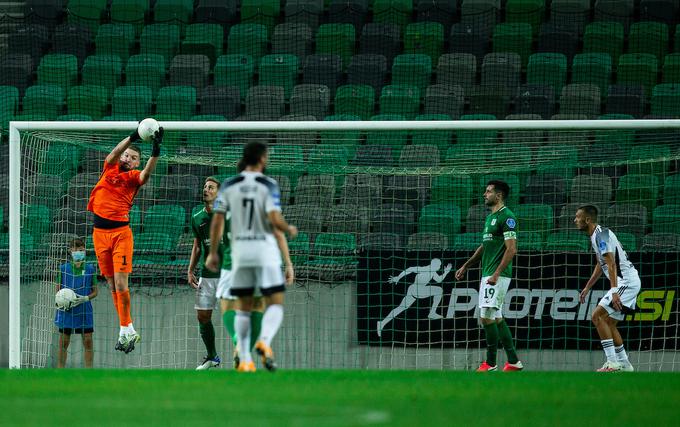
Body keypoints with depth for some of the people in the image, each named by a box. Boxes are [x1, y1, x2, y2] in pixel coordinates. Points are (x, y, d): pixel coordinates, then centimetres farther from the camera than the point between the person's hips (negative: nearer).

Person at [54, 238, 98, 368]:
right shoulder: (63, 268, 1)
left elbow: (95, 291, 7)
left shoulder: (90, 269, 2)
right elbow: (58, 289, 7)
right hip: (66, 311, 0)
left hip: (84, 311, 0)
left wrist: (85, 298, -13)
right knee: (63, 343, 3)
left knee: (88, 341, -2)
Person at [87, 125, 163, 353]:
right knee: (112, 286, 7)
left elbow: (146, 174, -19)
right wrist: (133, 137, -26)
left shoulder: (134, 177, 3)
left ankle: (125, 331, -7)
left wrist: (155, 152, -36)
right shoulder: (110, 168, 10)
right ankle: (128, 331, 14)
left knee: (120, 284, -12)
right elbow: (114, 153, -10)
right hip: (100, 233, 4)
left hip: (121, 232, -4)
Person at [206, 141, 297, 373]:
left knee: (243, 307, 13)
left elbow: (217, 220, 2)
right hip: (265, 249, -3)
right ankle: (264, 342, -28)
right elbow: (275, 219, -15)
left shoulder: (229, 186, 4)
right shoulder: (268, 185, -6)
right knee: (275, 304, 0)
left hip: (240, 249, 3)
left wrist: (213, 253, 11)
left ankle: (244, 359, 8)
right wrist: (290, 230, 6)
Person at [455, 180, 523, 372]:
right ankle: (513, 361, 14)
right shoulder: (490, 217, 17)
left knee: (486, 317, -11)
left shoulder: (506, 217, -12)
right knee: (496, 318, 10)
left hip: (498, 276, -10)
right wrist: (466, 266, 25)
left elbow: (511, 249, -18)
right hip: (487, 275, 10)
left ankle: (490, 362, -4)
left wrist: (496, 274, -23)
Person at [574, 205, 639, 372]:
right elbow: (601, 265, 28)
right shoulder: (595, 236, 16)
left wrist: (614, 292, -30)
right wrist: (587, 288, 33)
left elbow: (611, 264, -24)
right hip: (626, 282, 10)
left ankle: (612, 362, -17)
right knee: (609, 323, 13)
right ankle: (624, 364, 17)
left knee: (598, 316, -15)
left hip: (627, 281, -10)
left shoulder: (601, 234, -16)